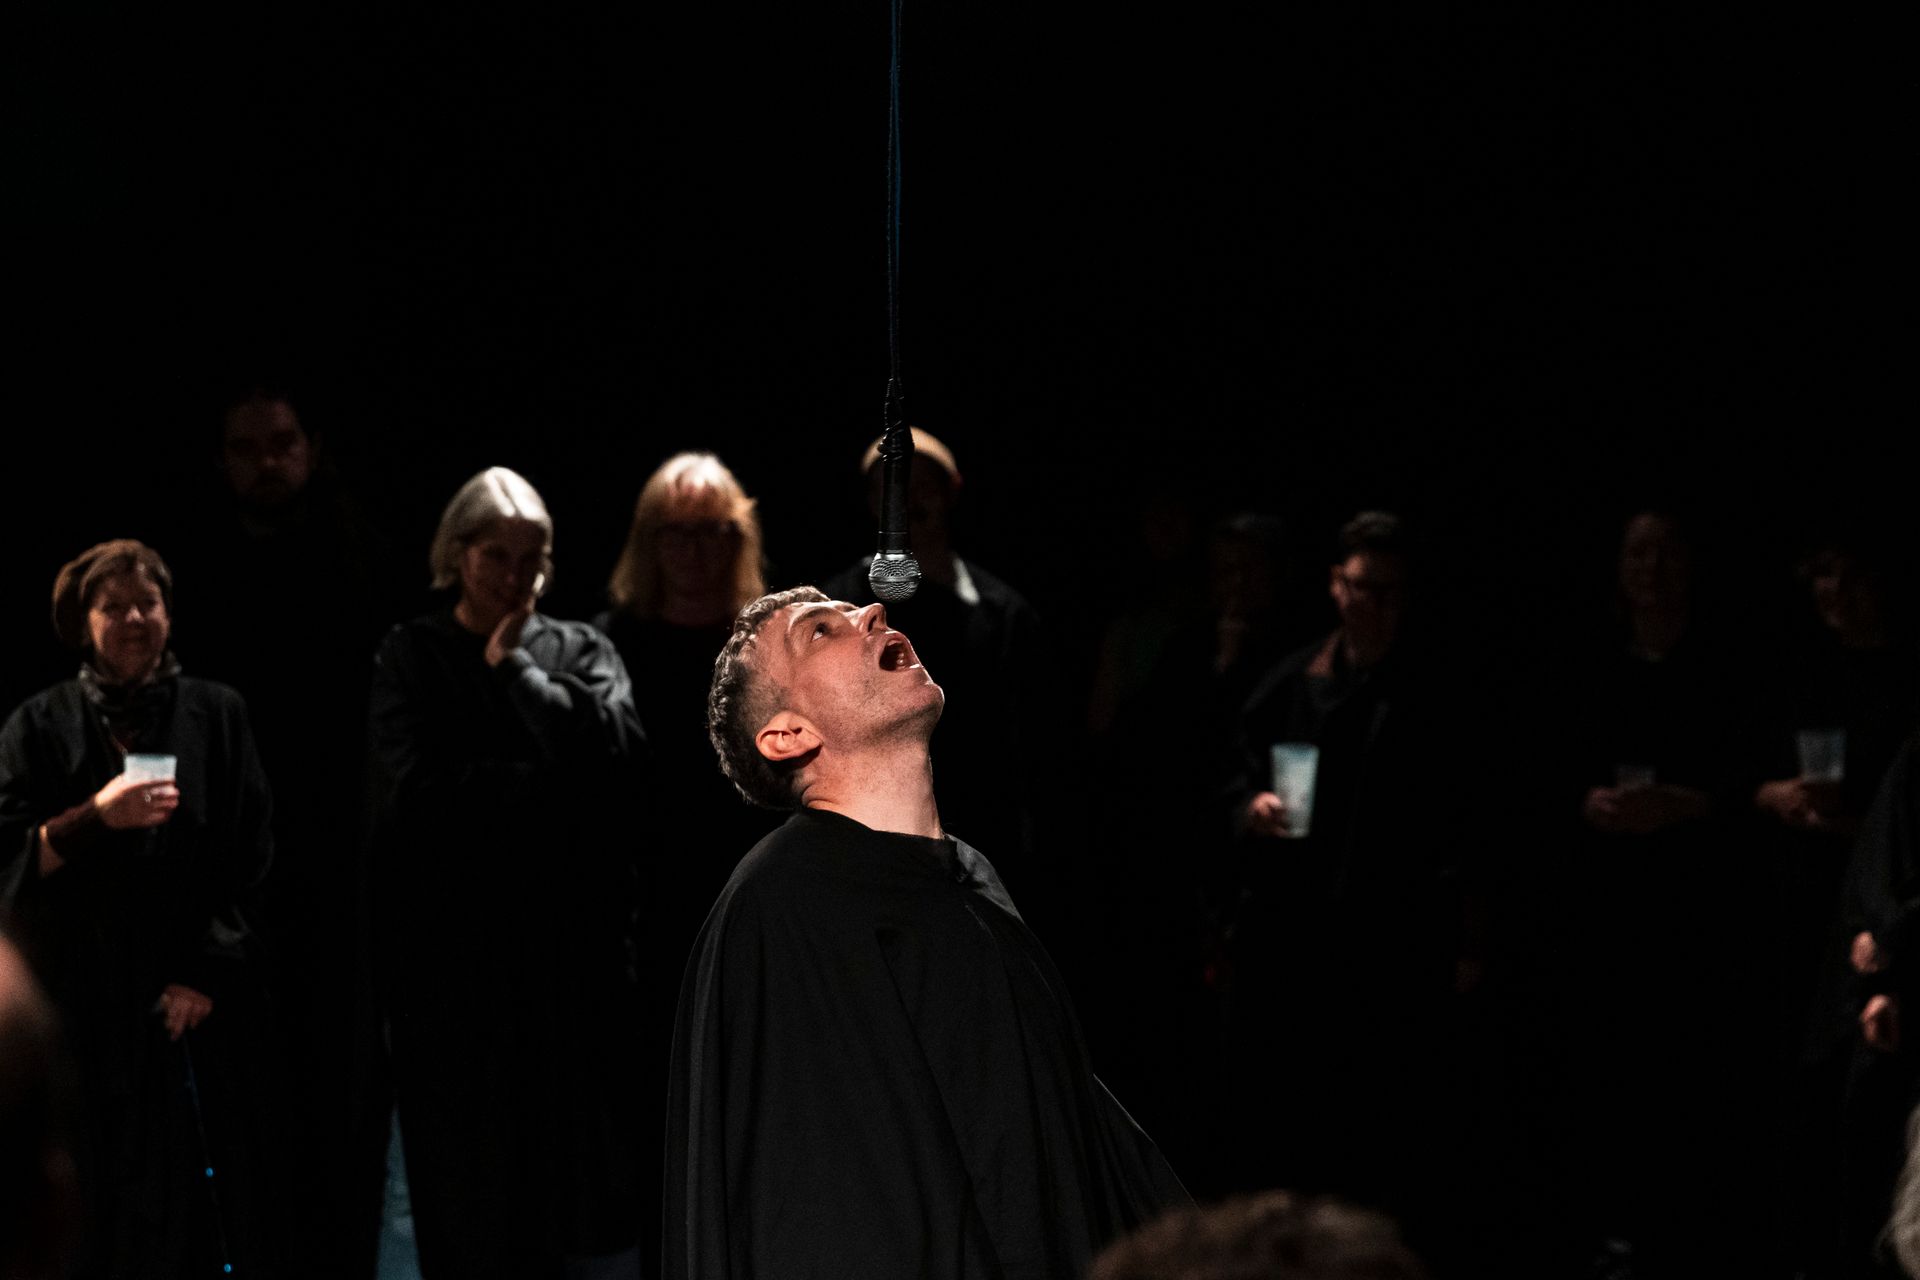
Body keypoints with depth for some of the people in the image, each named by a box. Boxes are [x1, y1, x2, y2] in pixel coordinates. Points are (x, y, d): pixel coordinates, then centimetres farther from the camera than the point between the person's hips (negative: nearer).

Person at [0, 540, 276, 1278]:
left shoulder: (216, 716, 7)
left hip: (197, 1003, 0)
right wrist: (96, 817, -17)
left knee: (198, 1197, -2)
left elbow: (250, 857, 2)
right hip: (82, 999, 0)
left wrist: (205, 972, -7)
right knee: (100, 1206, -3)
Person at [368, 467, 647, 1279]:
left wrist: (515, 669, -3)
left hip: (576, 946, 2)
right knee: (471, 1200, 2)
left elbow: (616, 747, -9)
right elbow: (414, 794, -10)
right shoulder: (412, 658, 4)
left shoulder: (580, 651, 11)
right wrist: (547, 781, -7)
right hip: (455, 959, -1)